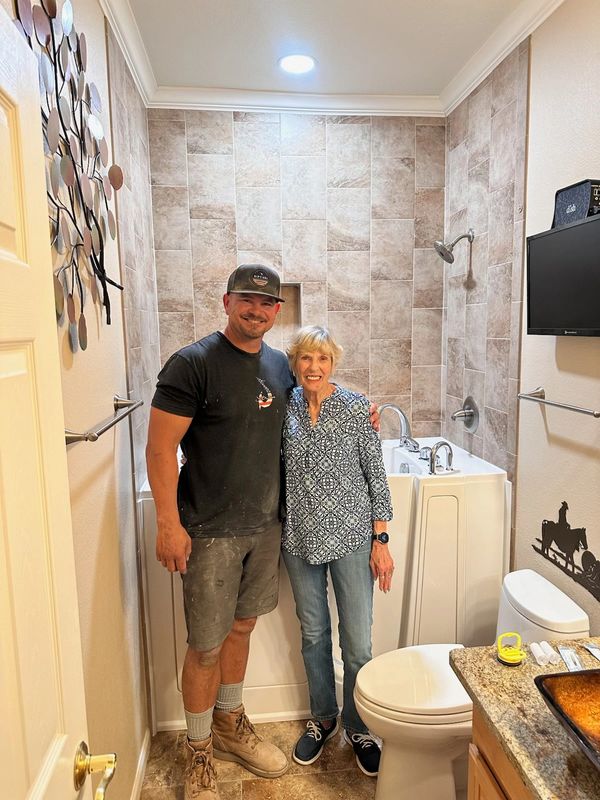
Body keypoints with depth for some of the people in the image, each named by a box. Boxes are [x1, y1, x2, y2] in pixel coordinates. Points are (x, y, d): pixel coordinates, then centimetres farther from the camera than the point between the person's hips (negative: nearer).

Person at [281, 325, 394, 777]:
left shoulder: (355, 407, -8)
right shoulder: (283, 408, -1)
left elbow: (376, 476, -5)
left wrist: (381, 541, -6)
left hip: (350, 536, -2)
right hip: (300, 538, 3)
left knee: (357, 642, 6)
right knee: (314, 634, 18)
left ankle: (357, 728, 33)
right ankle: (323, 719, 41)